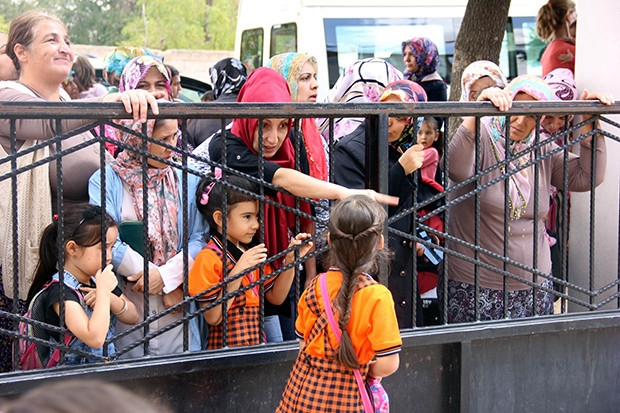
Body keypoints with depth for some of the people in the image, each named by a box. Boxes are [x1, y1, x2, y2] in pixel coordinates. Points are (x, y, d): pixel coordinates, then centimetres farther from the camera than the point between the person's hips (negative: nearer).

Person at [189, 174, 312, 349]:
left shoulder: (254, 253, 10)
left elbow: (275, 298, 9)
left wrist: (290, 261, -1)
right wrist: (237, 272, -22)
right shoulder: (208, 258, -11)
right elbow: (213, 318, -17)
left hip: (257, 344, 6)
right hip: (226, 346, -6)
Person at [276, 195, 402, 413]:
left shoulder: (315, 286, -2)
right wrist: (364, 369, 4)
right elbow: (387, 365, -15)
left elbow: (303, 342, 8)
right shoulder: (377, 296, -16)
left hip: (303, 387, 4)